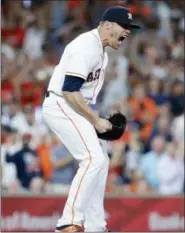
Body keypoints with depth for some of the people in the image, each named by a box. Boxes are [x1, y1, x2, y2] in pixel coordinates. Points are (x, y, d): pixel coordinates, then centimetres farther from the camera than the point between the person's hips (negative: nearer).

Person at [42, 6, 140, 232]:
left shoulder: (100, 50, 14)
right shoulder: (86, 48, -19)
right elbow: (69, 91, -25)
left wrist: (96, 120, 9)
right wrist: (95, 121, -18)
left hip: (75, 110, 11)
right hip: (61, 106, -11)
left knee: (100, 162, 12)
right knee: (93, 159, -20)